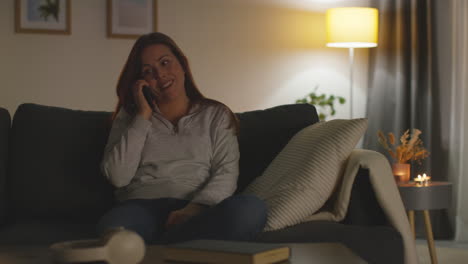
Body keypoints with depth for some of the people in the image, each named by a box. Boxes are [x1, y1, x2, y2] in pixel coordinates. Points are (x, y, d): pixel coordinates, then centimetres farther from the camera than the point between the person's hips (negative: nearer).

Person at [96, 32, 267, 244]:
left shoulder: (216, 115, 20)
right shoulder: (129, 117, 22)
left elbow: (226, 174, 4)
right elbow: (117, 177, 6)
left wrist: (194, 209, -16)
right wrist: (143, 116, 6)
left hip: (199, 209, 2)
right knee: (111, 228, -41)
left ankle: (155, 247, -32)